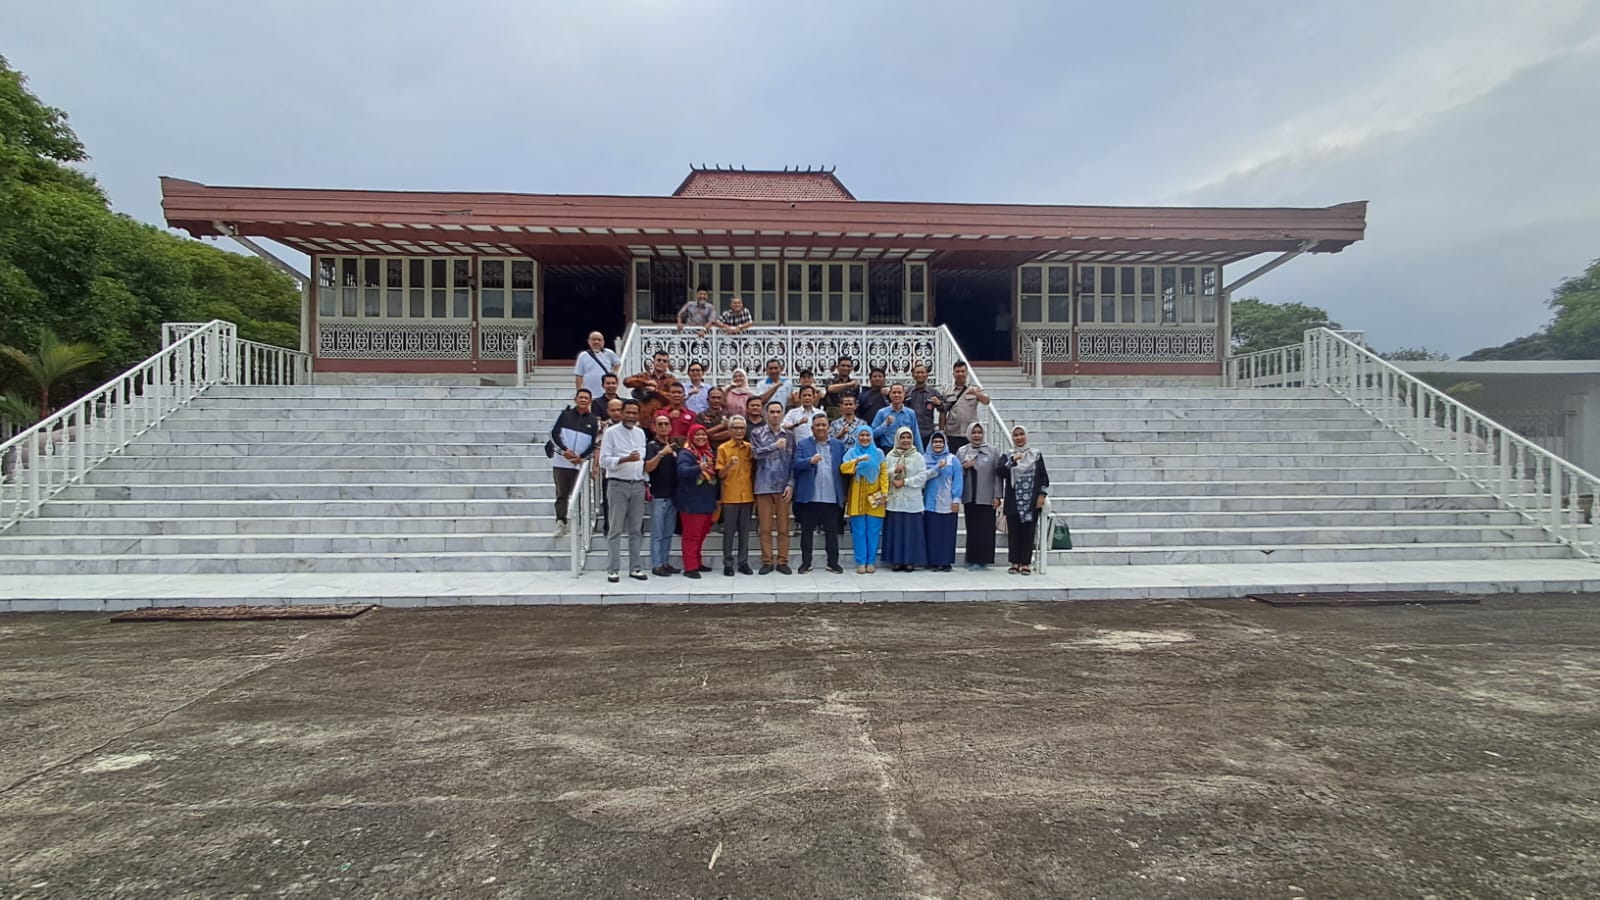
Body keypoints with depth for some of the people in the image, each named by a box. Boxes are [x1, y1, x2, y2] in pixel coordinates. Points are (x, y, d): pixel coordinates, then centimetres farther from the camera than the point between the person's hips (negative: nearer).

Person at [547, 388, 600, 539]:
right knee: (561, 494, 1)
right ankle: (561, 522, 3)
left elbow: (594, 443, 3)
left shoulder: (593, 420, 6)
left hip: (580, 463, 0)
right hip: (561, 461, 0)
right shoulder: (565, 414, 6)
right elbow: (554, 433, 2)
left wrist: (582, 457, -9)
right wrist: (564, 450, -11)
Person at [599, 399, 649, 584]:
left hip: (638, 485, 5)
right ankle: (612, 570, 5)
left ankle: (635, 568, 13)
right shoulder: (611, 432, -4)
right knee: (615, 530, -1)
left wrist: (645, 483, 11)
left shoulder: (641, 433, 12)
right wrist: (624, 459, -23)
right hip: (618, 485, -5)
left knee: (636, 529, 7)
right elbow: (604, 460, -10)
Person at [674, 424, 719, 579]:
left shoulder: (710, 453, 12)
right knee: (691, 535, -4)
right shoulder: (686, 453, -12)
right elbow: (682, 471, -31)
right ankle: (690, 567, 0)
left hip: (707, 501, 8)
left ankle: (697, 563, 27)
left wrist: (716, 498, 22)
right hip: (691, 502, -8)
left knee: (702, 534, 16)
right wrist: (699, 468, -47)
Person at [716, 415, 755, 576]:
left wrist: (755, 490, 4)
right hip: (730, 496, -3)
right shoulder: (723, 448, -1)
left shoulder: (750, 447, 7)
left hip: (747, 496, 3)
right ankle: (728, 563, 9)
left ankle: (743, 562, 15)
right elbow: (720, 475, -3)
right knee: (729, 531, 2)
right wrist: (729, 465, -22)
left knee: (744, 531, 7)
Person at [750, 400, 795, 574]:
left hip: (784, 486, 1)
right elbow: (757, 453, -10)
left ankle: (782, 561, 10)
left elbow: (793, 463, 6)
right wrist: (775, 446, -14)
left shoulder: (789, 436, 9)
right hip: (764, 486, -1)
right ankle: (767, 561, 10)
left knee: (783, 527, 3)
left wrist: (791, 484, -3)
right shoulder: (757, 433, 5)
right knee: (765, 527, 3)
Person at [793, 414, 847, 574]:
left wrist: (843, 493, 2)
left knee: (832, 532, 7)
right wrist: (810, 461, -28)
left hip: (832, 498, 1)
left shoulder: (839, 445, 10)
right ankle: (806, 562, 15)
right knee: (807, 531, 6)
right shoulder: (802, 444, 5)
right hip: (809, 497, -1)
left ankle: (833, 562, 17)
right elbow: (797, 464, -8)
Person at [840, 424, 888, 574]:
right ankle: (861, 562, 7)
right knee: (859, 531, 0)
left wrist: (884, 492, -6)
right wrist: (857, 460, -25)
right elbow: (843, 468, -11)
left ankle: (871, 562, 12)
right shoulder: (852, 452, 5)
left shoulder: (878, 453, 7)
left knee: (873, 531, 2)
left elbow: (884, 473, 4)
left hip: (874, 497, 1)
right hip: (857, 498, -1)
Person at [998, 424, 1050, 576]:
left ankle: (1026, 563, 5)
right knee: (1013, 533, 1)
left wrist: (1042, 495, -3)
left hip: (1032, 502, 0)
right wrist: (1012, 460, -18)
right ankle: (1015, 563, 10)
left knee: (1028, 532, 0)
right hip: (1013, 502, 1)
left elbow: (1044, 476, 6)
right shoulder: (1007, 456, 8)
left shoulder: (1036, 455, 7)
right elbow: (1001, 472, -9)